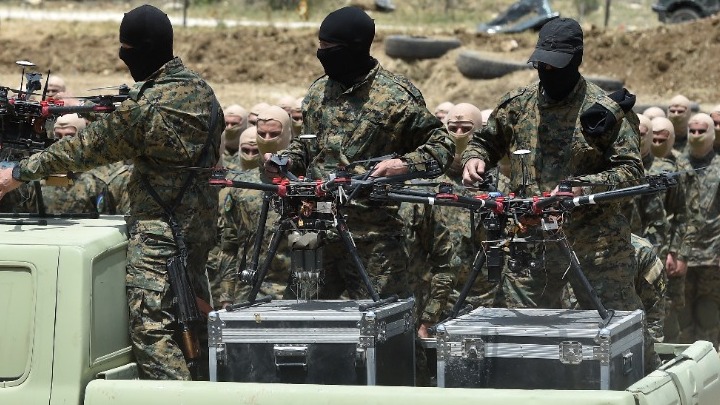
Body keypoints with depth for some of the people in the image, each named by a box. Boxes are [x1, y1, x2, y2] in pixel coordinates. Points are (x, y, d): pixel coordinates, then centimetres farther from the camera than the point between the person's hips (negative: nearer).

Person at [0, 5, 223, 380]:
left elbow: (87, 148, -14)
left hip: (159, 226, -9)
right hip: (201, 220, 9)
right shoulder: (200, 87, 6)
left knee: (151, 328, -13)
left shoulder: (144, 107, -20)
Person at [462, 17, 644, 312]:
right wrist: (474, 157, -1)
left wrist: (584, 186, -21)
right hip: (531, 241, 4)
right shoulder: (519, 104, 8)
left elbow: (630, 171, -7)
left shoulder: (604, 111, -5)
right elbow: (485, 141, 22)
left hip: (595, 246, -4)